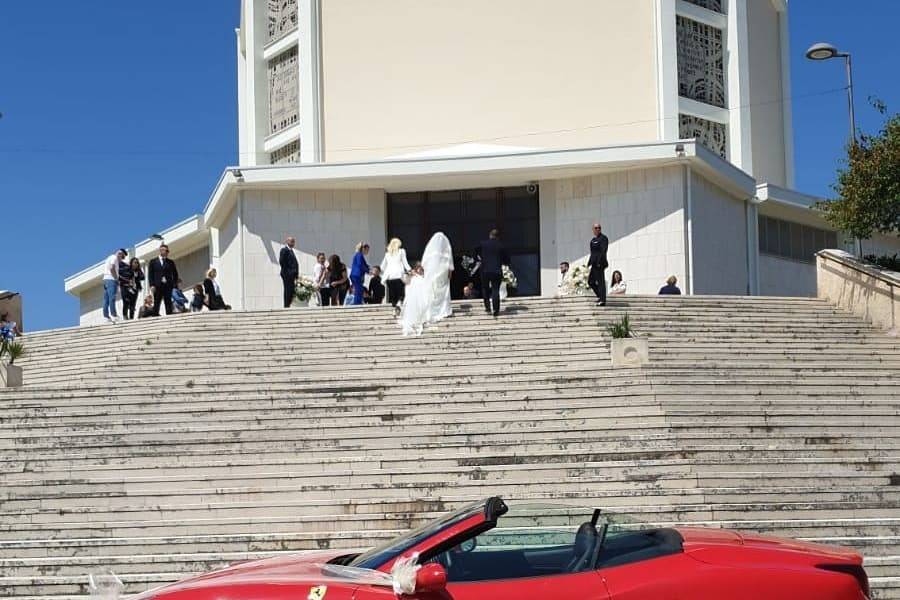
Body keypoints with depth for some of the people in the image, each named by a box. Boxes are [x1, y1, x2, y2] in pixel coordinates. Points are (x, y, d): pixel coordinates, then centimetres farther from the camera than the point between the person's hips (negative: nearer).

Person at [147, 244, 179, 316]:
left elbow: (175, 274, 16)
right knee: (156, 305, -4)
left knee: (168, 304, -5)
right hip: (157, 286, -1)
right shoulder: (153, 262, 11)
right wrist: (152, 285, -7)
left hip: (168, 286, 1)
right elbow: (150, 274, 5)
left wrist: (174, 284, 2)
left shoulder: (171, 262, 15)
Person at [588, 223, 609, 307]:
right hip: (594, 263, 9)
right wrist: (589, 263, 17)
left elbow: (603, 251, -16)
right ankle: (600, 296, 19)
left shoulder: (603, 238, -7)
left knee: (601, 281, -8)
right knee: (590, 281, 10)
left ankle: (602, 300, -7)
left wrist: (599, 263, -23)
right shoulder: (593, 240, 19)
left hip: (600, 263, -9)